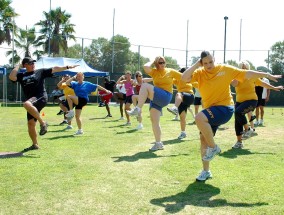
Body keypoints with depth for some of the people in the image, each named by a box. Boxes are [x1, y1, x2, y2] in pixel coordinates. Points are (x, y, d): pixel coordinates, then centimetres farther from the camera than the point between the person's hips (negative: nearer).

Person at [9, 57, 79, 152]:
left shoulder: (40, 72, 9)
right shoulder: (21, 75, 13)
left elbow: (54, 69, 4)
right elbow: (11, 77, -5)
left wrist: (67, 67, -3)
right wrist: (18, 66, 4)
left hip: (41, 98, -5)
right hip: (31, 103, 5)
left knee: (26, 104, -35)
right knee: (31, 123, 2)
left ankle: (43, 123, -25)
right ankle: (35, 145, 17)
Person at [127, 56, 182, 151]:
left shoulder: (170, 71, 5)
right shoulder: (154, 72, 8)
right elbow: (146, 67, -11)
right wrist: (152, 62, 4)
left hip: (165, 97, -5)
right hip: (156, 98, 5)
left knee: (145, 86, -25)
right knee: (154, 121, 2)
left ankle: (138, 109, -28)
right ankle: (158, 143, 12)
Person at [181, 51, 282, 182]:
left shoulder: (225, 69, -5)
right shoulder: (199, 73, -1)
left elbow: (247, 74, 2)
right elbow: (184, 78, -18)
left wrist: (267, 75, 7)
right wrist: (196, 65, -14)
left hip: (225, 108, -5)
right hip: (210, 111, 5)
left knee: (199, 118, -30)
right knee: (203, 139, 4)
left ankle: (213, 147, -10)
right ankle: (206, 171, 21)